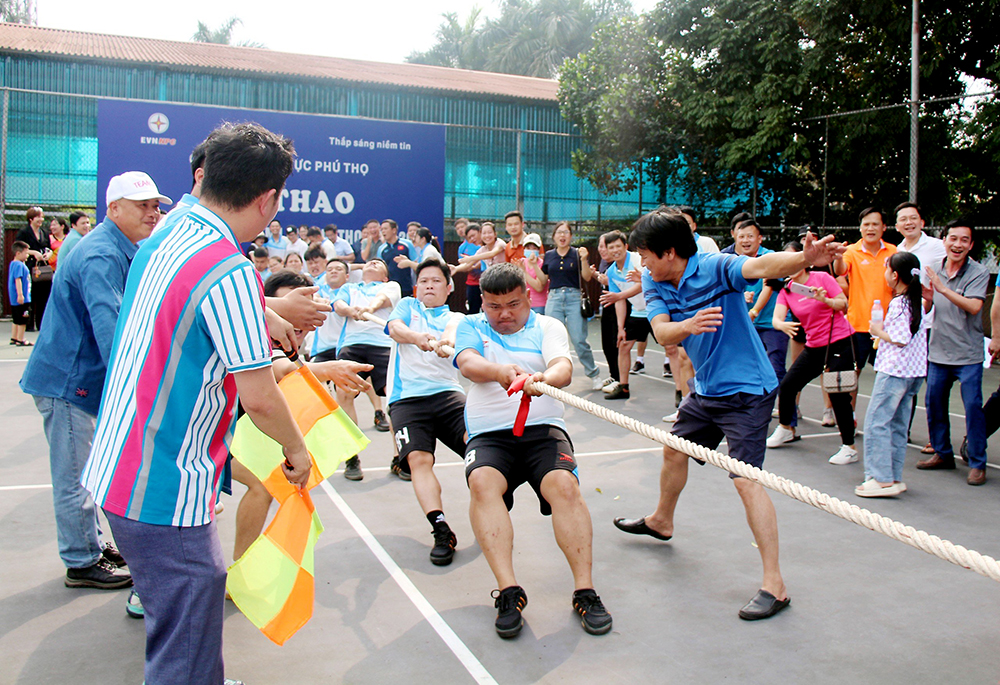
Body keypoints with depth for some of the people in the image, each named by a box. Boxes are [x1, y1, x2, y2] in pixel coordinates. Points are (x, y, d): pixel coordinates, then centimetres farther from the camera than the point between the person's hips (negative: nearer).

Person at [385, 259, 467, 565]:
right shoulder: (407, 306, 22)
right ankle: (441, 531, -27)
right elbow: (395, 328, -1)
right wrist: (417, 337, -26)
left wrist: (444, 343, -32)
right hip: (406, 398, 0)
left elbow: (451, 332, -5)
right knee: (418, 459, -23)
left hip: (448, 394, 1)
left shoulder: (456, 318, 21)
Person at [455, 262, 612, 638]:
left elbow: (563, 368, -9)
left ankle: (585, 591, -22)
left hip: (543, 429, 0)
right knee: (482, 483, -30)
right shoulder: (471, 326, 14)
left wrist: (543, 378, -35)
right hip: (488, 434, 1)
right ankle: (509, 591, -29)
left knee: (565, 485, -28)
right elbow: (468, 364, -8)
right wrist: (500, 372, -32)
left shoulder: (548, 327, 11)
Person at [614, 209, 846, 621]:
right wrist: (688, 325, -40)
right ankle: (661, 522, 52)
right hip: (706, 388, 9)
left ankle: (774, 585, -9)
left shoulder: (714, 268, -22)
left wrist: (803, 259, -62)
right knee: (674, 450, 24)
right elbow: (662, 333, -17)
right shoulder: (654, 283, -3)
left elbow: (761, 266, -41)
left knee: (746, 479, -16)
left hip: (747, 390, -9)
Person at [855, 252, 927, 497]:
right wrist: (884, 332, 17)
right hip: (915, 371, 9)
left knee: (876, 422, -5)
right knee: (897, 424, 14)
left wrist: (879, 332, -6)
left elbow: (901, 340, -20)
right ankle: (894, 477, 18)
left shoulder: (898, 304, -16)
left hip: (893, 370, -9)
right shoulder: (918, 301, 10)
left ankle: (882, 479, -6)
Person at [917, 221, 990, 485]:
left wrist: (943, 289, -32)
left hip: (968, 354, -5)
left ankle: (977, 463, 7)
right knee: (934, 404, 10)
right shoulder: (934, 270, 6)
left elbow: (974, 306, -24)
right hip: (937, 352, 5)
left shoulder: (979, 272, -8)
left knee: (973, 407, -5)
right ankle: (942, 454, 27)